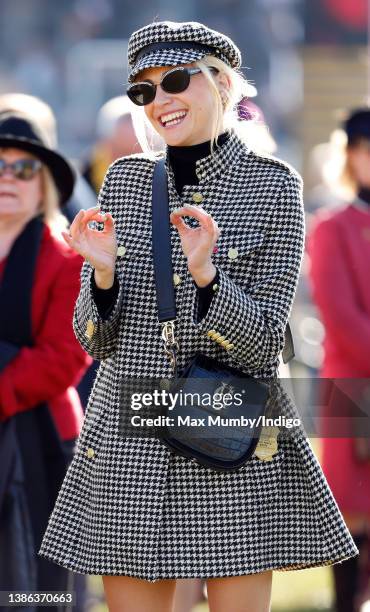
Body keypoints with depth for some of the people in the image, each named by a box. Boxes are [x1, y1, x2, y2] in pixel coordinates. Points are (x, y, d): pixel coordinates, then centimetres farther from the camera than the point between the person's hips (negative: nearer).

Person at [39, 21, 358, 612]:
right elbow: (97, 341, 6)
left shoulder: (272, 185, -3)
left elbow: (263, 343, -8)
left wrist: (204, 272, -24)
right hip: (130, 439, 3)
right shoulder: (124, 180, 6)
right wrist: (103, 272, -14)